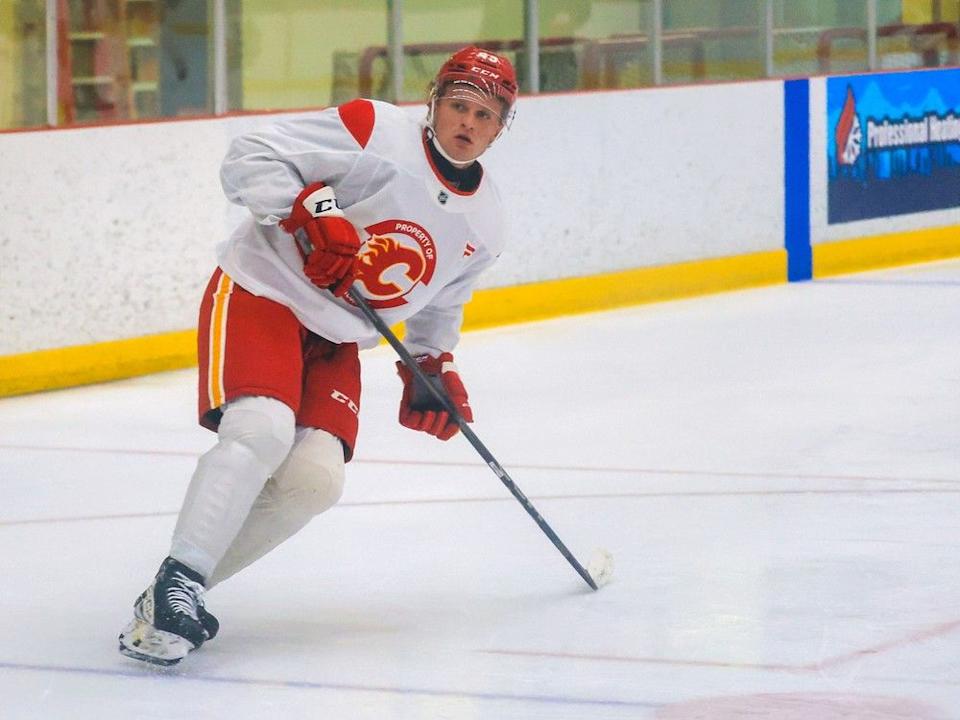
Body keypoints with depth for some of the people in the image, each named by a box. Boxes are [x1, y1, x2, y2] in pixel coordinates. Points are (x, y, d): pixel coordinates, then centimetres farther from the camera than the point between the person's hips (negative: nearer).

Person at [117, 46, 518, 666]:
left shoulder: (485, 223, 8)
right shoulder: (375, 130, -13)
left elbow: (438, 305, 25)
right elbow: (250, 160, -16)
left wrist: (433, 368, 11)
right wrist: (310, 209, -29)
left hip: (336, 342, 6)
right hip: (261, 291, -6)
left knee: (316, 478, -14)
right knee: (263, 429, -30)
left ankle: (184, 592, -5)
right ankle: (176, 583, -26)